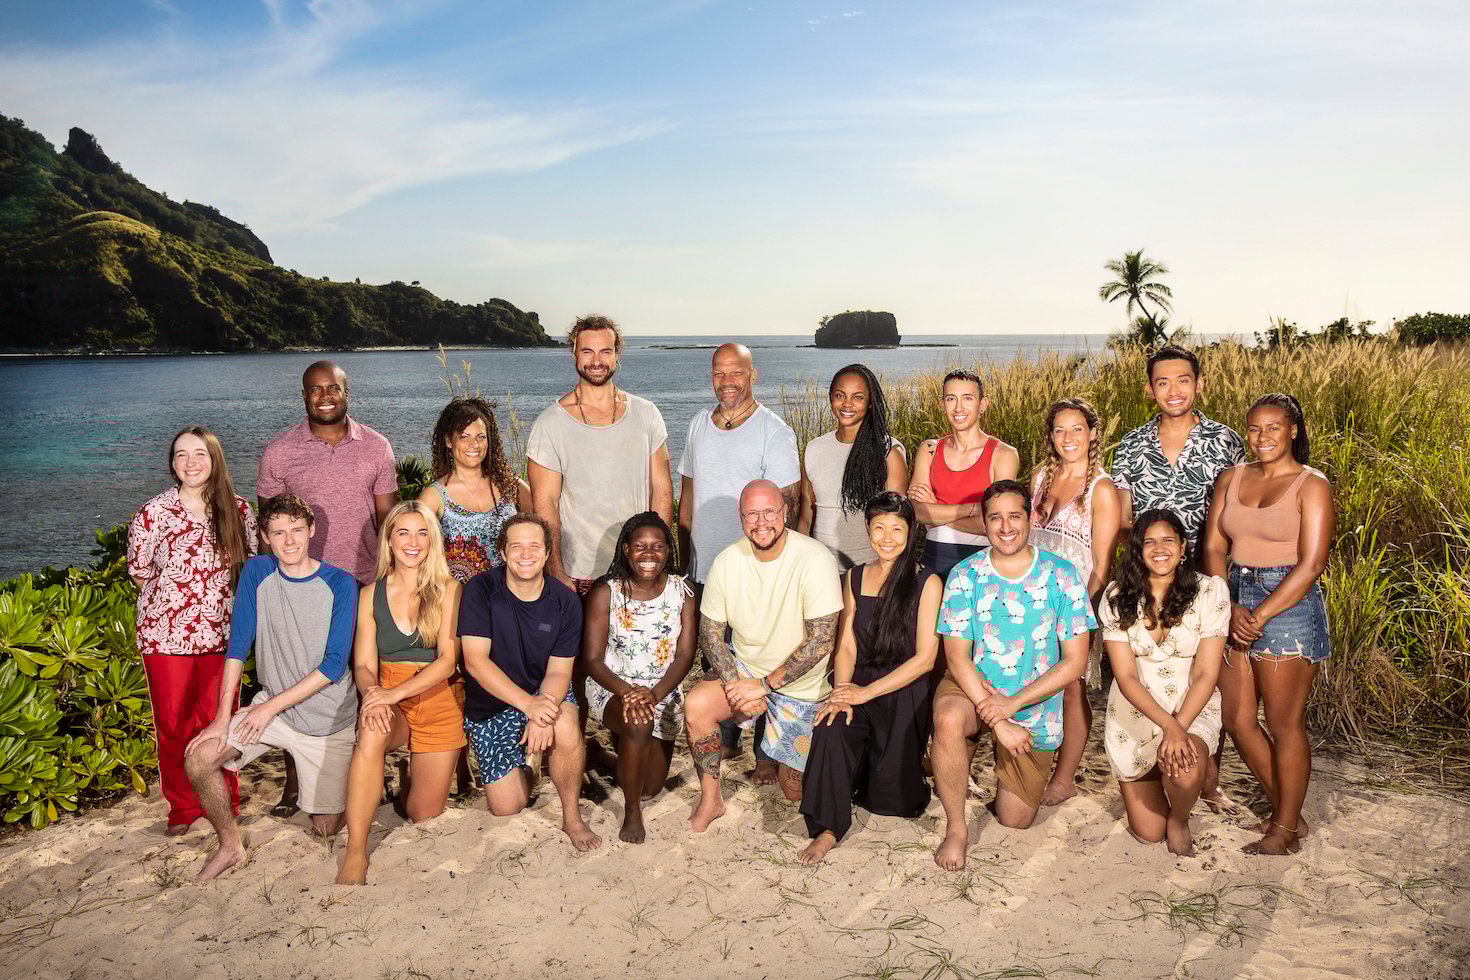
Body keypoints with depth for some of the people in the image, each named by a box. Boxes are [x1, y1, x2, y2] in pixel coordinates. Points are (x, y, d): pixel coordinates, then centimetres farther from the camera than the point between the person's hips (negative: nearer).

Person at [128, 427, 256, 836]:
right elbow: (141, 575, 4)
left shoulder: (239, 510, 0)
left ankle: (224, 805, 24)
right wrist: (179, 594, -1)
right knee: (172, 723, 8)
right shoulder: (152, 514, -5)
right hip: (166, 636, -1)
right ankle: (182, 808, 24)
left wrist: (220, 599, 0)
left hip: (222, 634, 1)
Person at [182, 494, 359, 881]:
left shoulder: (340, 585, -14)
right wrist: (223, 718, -12)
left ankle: (354, 780, 34)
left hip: (328, 718, -3)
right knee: (199, 757, -18)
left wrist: (272, 706, -19)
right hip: (271, 704, 3)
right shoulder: (256, 572, -4)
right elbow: (238, 645, -6)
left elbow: (334, 665, -17)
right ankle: (231, 846, 5)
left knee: (327, 828, 0)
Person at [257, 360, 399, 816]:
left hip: (364, 584, 1)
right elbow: (268, 528, 4)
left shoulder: (376, 447, 2)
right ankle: (294, 778, 18)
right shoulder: (278, 452, 0)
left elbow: (388, 519, 7)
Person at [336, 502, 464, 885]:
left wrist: (394, 693, -26)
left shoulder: (448, 590, -4)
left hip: (438, 701, 0)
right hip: (387, 698, 1)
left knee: (425, 817, 1)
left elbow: (447, 661, -12)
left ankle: (411, 782, 38)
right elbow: (363, 665, 0)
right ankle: (355, 856, -32)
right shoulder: (370, 595, 4)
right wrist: (373, 694, -24)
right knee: (371, 735, -37)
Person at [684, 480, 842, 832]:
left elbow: (821, 641, -25)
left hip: (800, 686, -3)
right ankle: (710, 799, -5)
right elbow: (710, 631, -3)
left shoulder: (816, 561, -23)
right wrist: (733, 682, -20)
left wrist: (765, 684, -25)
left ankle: (779, 758, 38)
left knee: (795, 791, 2)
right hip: (743, 668, 3)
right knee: (697, 705, -27)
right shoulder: (727, 561, -9)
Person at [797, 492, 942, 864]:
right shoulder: (855, 578, 10)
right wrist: (841, 692, -14)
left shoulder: (927, 583, -5)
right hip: (858, 685, 3)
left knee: (889, 799, -8)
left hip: (903, 694, -3)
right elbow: (846, 645, 6)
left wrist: (866, 692, -15)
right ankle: (828, 828, -24)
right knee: (830, 727, -31)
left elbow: (924, 658, -9)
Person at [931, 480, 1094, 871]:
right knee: (948, 719, -37)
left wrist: (1012, 704, -19)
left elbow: (1075, 662, -9)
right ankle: (956, 828, -16)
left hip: (1034, 704, 1)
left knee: (1015, 821, 5)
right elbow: (957, 656, -10)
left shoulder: (1061, 575, -8)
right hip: (973, 687, -1)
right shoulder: (965, 575, -7)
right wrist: (995, 718, -22)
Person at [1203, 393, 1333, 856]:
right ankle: (1286, 811, 29)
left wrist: (1259, 616, -15)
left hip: (1288, 605, -6)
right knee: (1238, 719, 10)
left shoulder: (1311, 485, -6)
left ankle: (1286, 830, 19)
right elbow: (1213, 548, 4)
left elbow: (1310, 565, -13)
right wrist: (1230, 607, -10)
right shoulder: (1231, 478, 9)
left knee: (1284, 725, 3)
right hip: (1233, 598, 6)